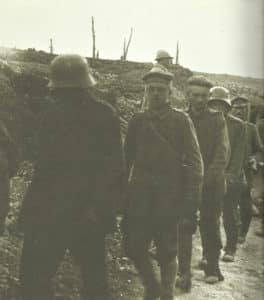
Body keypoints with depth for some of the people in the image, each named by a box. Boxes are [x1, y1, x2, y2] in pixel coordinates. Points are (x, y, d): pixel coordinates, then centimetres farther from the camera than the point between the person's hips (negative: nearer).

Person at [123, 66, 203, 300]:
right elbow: (127, 159, 13)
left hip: (168, 200, -3)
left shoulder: (181, 120, -2)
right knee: (134, 247, 4)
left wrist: (190, 203, -10)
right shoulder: (138, 120, 8)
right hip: (139, 198, 3)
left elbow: (195, 163, -5)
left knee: (167, 253, 5)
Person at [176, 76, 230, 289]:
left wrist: (212, 174, -16)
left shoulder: (217, 118, 4)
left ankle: (212, 266, 25)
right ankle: (184, 273, 3)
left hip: (211, 183, 0)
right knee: (184, 227, -2)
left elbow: (223, 150, -4)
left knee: (210, 225, 9)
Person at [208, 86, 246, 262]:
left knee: (230, 213, 4)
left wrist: (231, 174, -14)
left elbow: (239, 152, -3)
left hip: (231, 177, -1)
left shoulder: (238, 125, 2)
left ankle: (230, 249, 17)